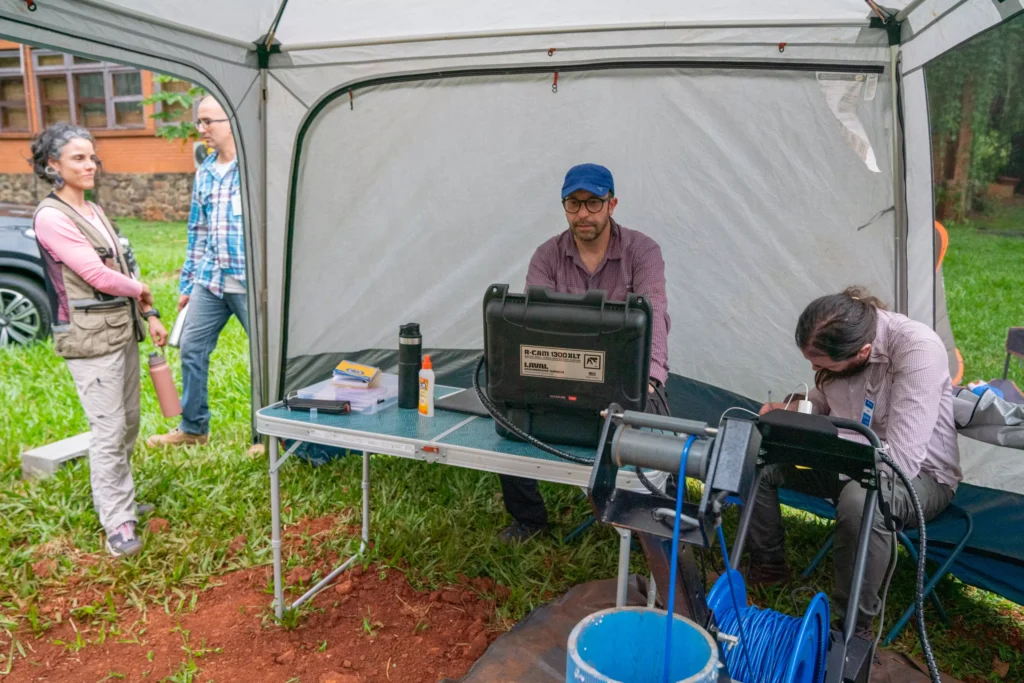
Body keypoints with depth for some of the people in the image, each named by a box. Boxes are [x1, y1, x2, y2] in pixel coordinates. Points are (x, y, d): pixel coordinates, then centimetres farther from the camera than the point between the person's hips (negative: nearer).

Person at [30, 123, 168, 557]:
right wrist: (140, 290, -1)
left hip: (123, 330, 9)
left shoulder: (94, 212, 13)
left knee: (128, 423, 16)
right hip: (90, 340, -9)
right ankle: (117, 524, 4)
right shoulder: (51, 217, -14)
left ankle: (113, 498, 32)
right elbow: (99, 276, -18)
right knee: (109, 430, -5)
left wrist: (149, 316, 13)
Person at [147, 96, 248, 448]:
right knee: (192, 349, 11)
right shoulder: (204, 172, 12)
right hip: (209, 280, 7)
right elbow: (197, 230, 18)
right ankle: (193, 428, 27)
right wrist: (187, 283, 17)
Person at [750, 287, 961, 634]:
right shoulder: (835, 339, -13)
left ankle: (853, 628, -16)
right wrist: (789, 410, -12)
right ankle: (767, 566, 15)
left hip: (919, 473, -6)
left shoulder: (917, 348, -33)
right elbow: (824, 400, 9)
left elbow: (901, 460, -36)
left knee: (860, 500, -40)